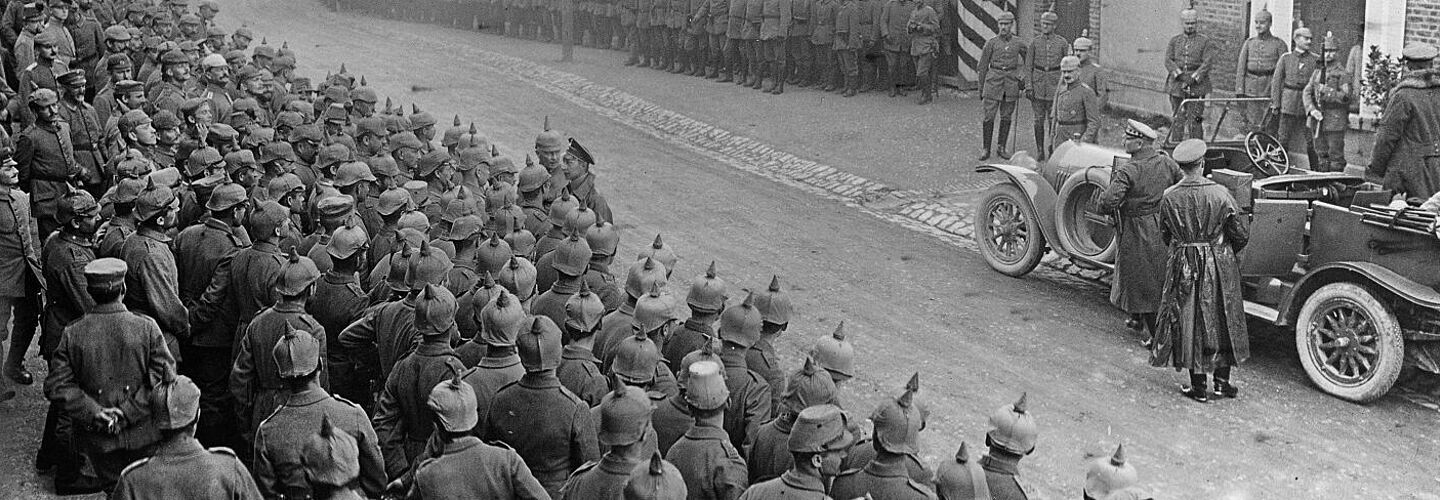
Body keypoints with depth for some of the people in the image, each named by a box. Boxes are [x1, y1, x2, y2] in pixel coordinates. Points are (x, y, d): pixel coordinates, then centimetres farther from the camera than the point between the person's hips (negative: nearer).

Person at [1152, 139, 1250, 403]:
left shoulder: (1170, 197, -9)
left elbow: (1165, 235, 3)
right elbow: (1241, 234, -7)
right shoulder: (1220, 193, -12)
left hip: (1183, 265, 0)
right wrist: (1228, 250, 13)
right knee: (1222, 319, 14)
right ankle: (1222, 382, 20)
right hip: (1219, 264, 0)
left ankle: (1198, 386, 12)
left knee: (1189, 321, 8)